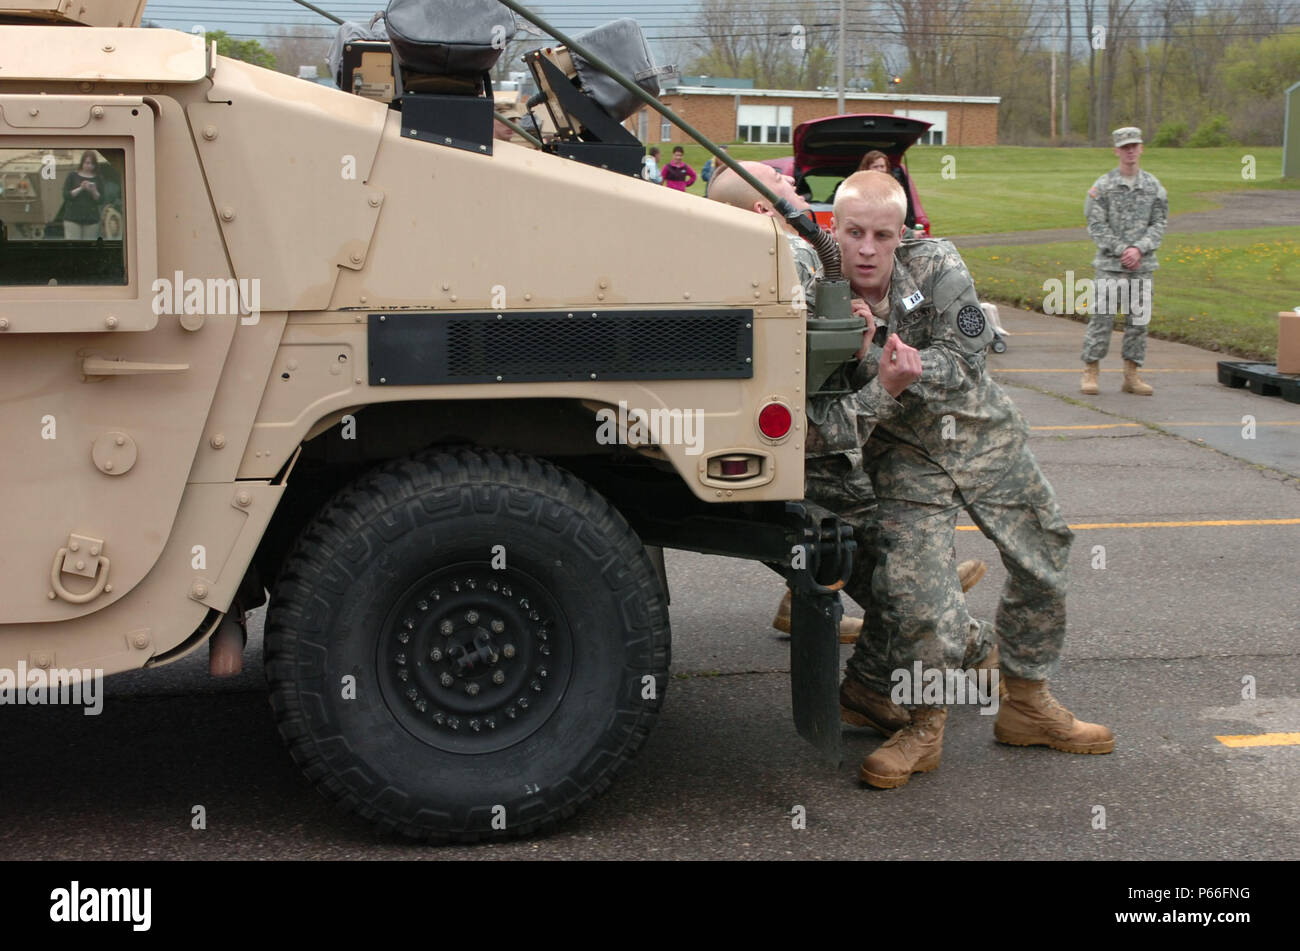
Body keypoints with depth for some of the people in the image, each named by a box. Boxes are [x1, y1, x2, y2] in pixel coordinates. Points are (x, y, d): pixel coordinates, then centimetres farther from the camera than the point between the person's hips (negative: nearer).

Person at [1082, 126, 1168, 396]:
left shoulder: (1153, 186, 7)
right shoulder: (1103, 186, -2)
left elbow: (1159, 224, 4)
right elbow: (1096, 226, -5)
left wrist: (1139, 249, -12)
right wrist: (1122, 251, -13)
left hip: (1142, 264, 3)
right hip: (1110, 263, -3)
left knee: (1139, 318, 5)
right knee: (1102, 316, -5)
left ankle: (1131, 376, 13)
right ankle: (1090, 372, 3)